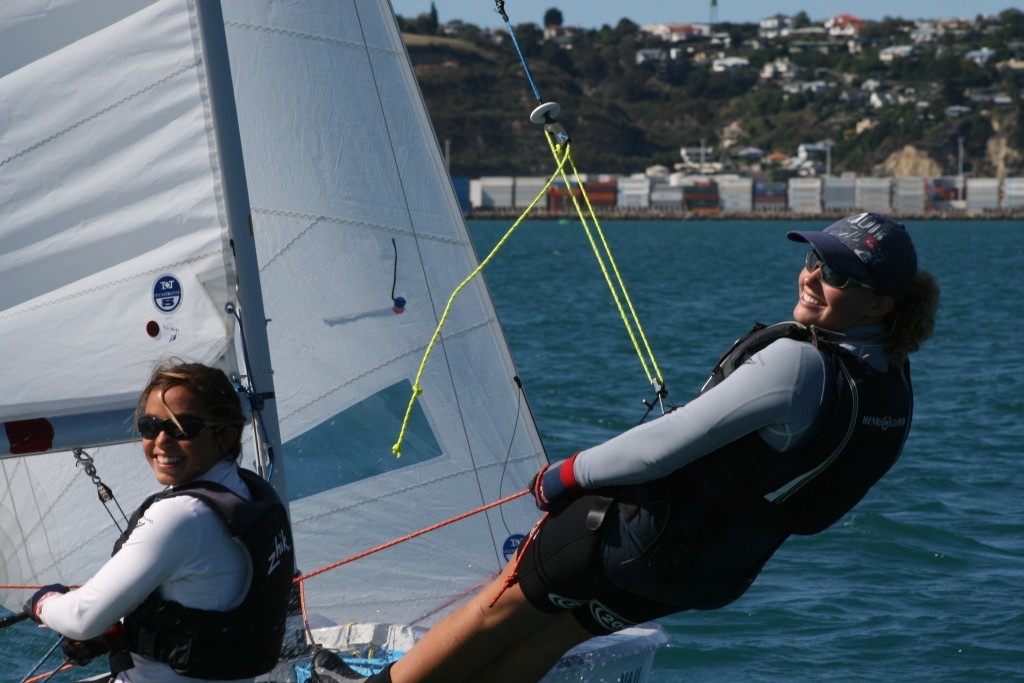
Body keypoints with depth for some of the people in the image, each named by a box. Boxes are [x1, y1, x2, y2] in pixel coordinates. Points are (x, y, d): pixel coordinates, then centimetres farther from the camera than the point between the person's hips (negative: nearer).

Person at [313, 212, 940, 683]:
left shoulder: (796, 363, -31)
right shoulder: (894, 387, -5)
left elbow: (668, 445, -26)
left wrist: (566, 476, -12)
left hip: (648, 533, -8)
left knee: (505, 605, 12)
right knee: (556, 631, 20)